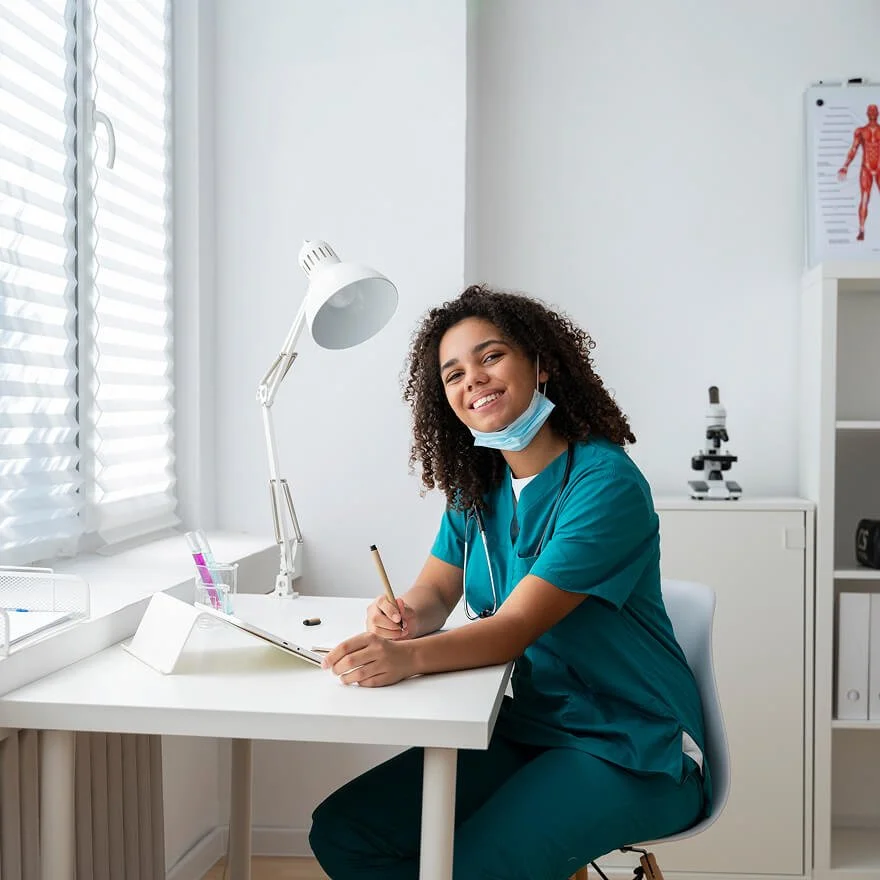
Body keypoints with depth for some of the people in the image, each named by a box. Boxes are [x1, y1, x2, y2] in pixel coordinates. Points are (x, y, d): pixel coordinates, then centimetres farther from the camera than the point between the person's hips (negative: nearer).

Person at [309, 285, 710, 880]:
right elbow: (435, 591, 4)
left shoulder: (606, 484, -18)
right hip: (520, 731, 7)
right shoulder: (477, 487, 6)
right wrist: (405, 614, -21)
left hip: (626, 754, -6)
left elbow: (518, 626, -25)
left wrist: (410, 658, -41)